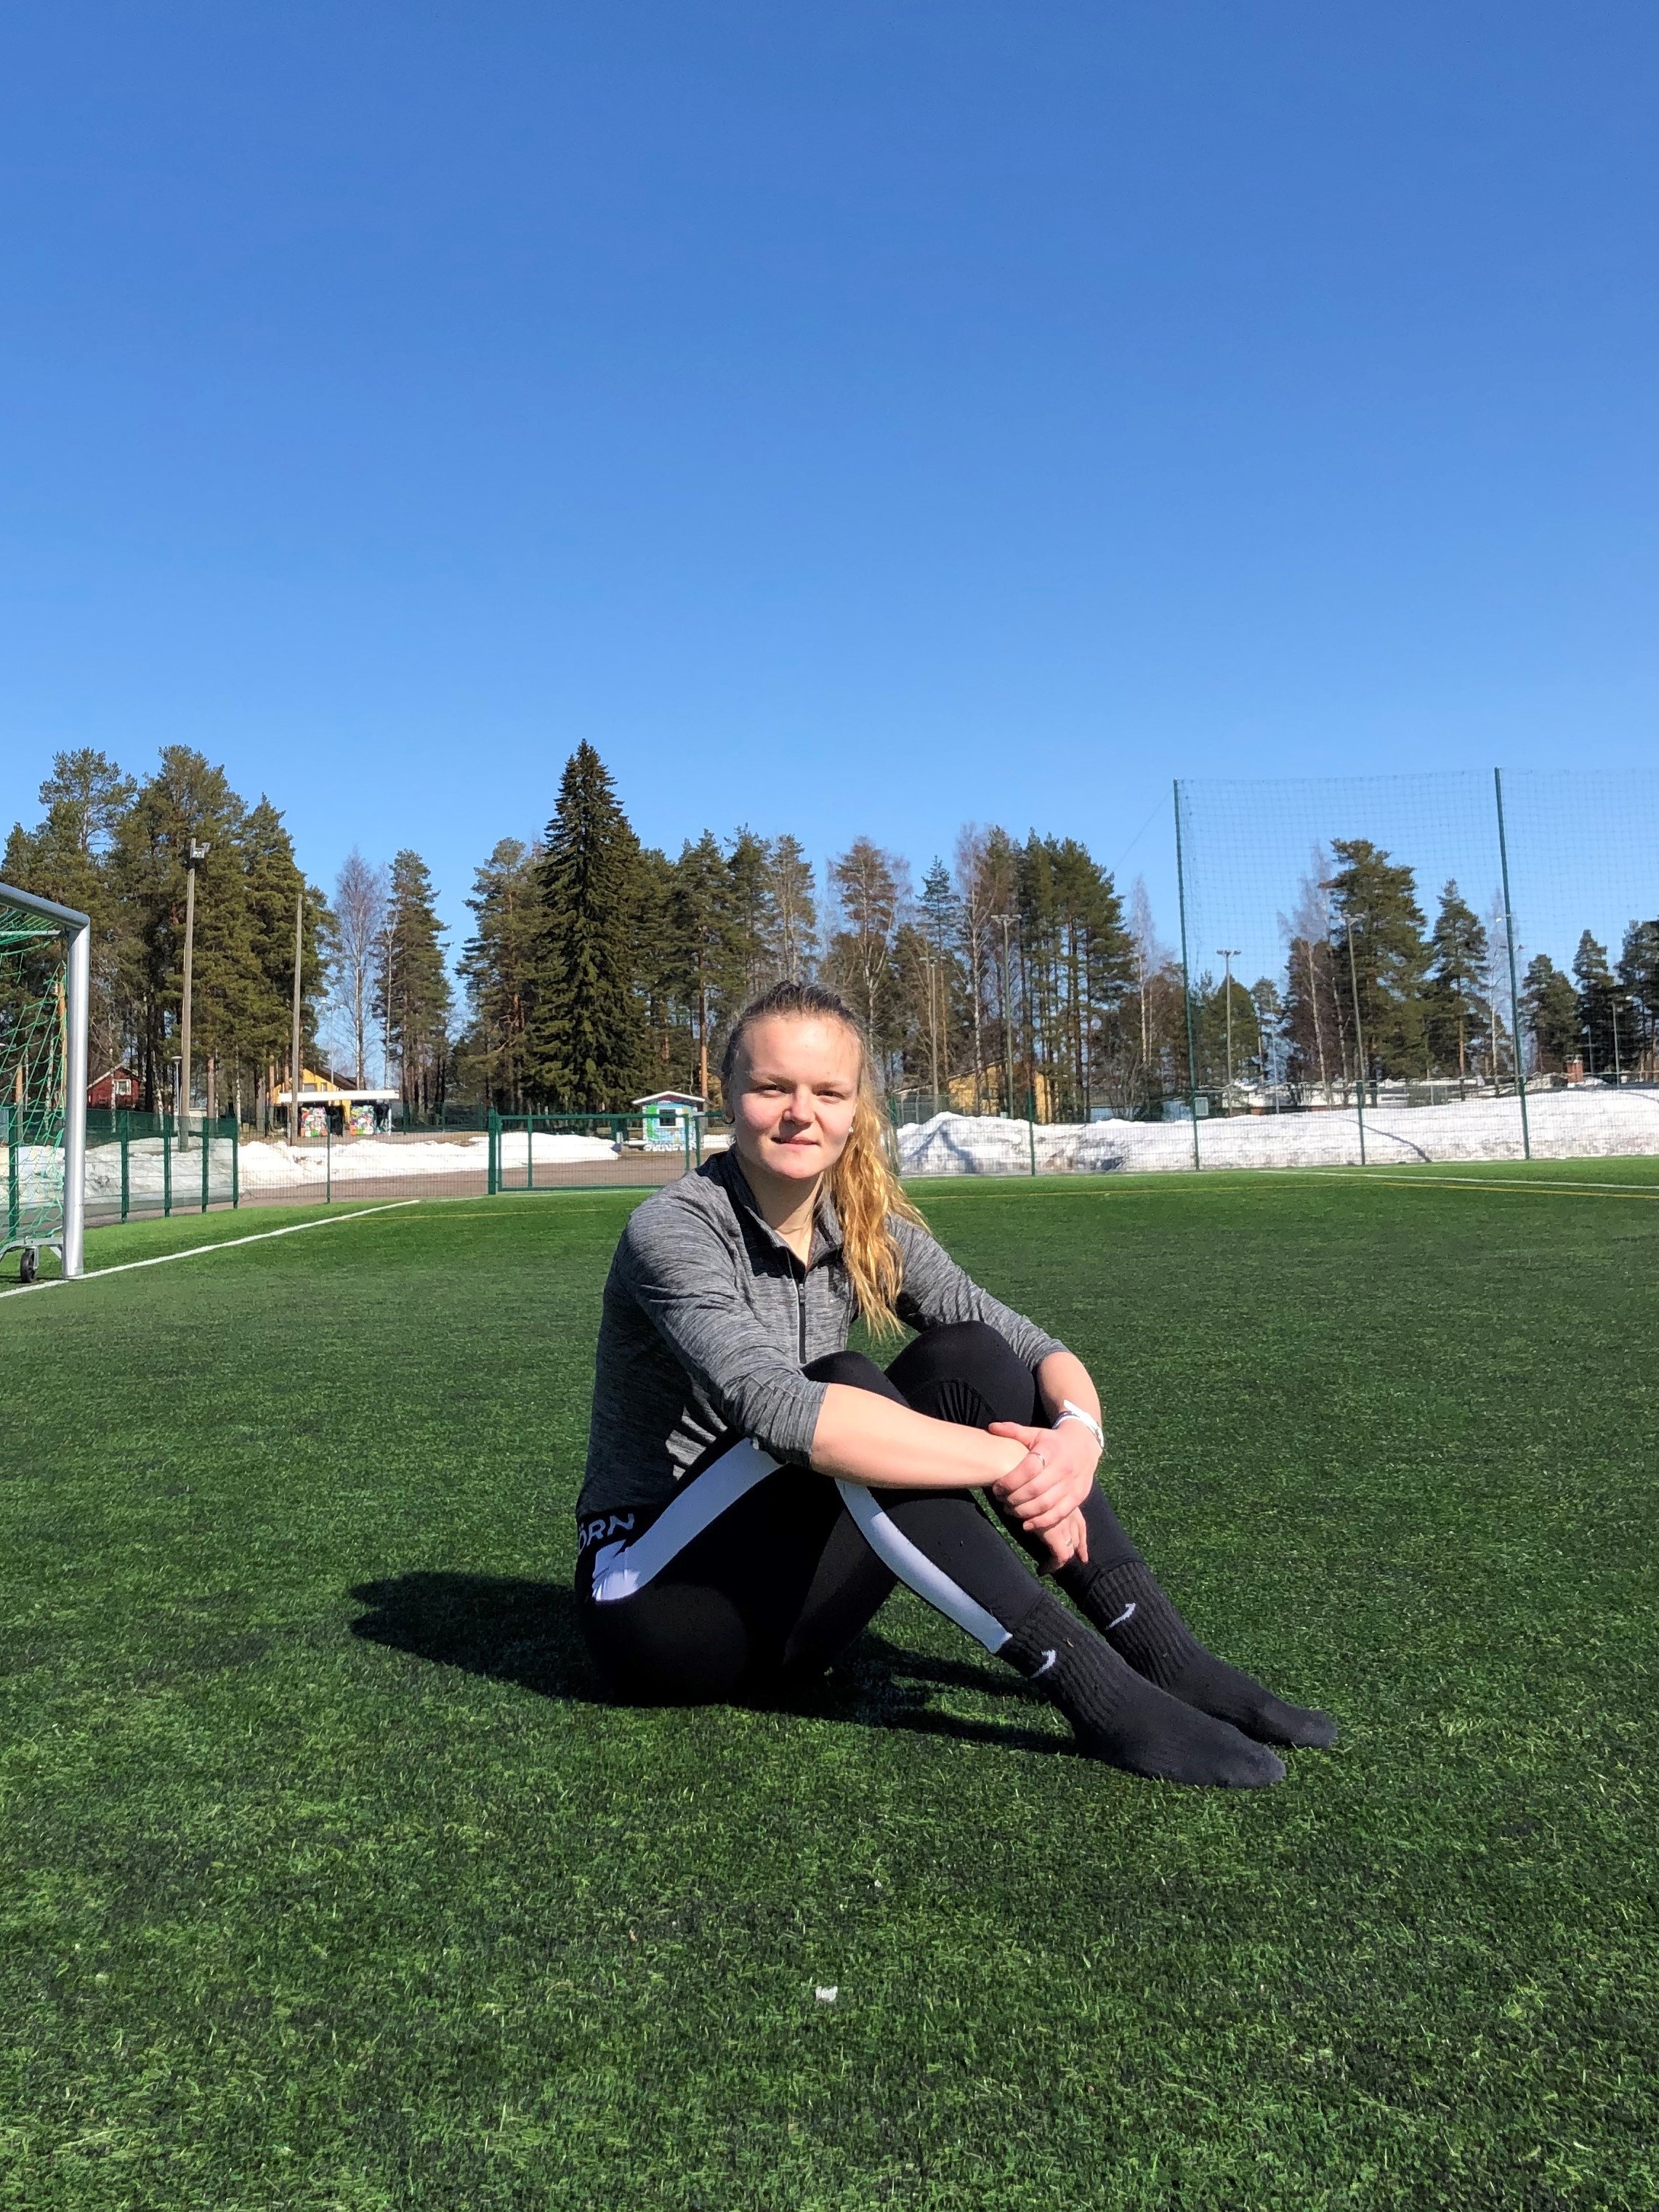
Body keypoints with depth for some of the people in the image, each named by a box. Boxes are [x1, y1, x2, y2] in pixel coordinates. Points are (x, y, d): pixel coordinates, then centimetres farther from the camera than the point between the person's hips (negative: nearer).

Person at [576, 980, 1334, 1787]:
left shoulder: (865, 1231, -2)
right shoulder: (673, 1229, -20)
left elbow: (1039, 1348, -4)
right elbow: (773, 1405, -38)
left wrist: (1078, 1434, -28)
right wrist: (1011, 1462, -35)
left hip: (785, 1579, 6)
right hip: (649, 1593, -5)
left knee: (967, 1357, -15)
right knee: (844, 1391, -32)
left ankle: (1162, 1654, -17)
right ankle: (1094, 1689, -30)